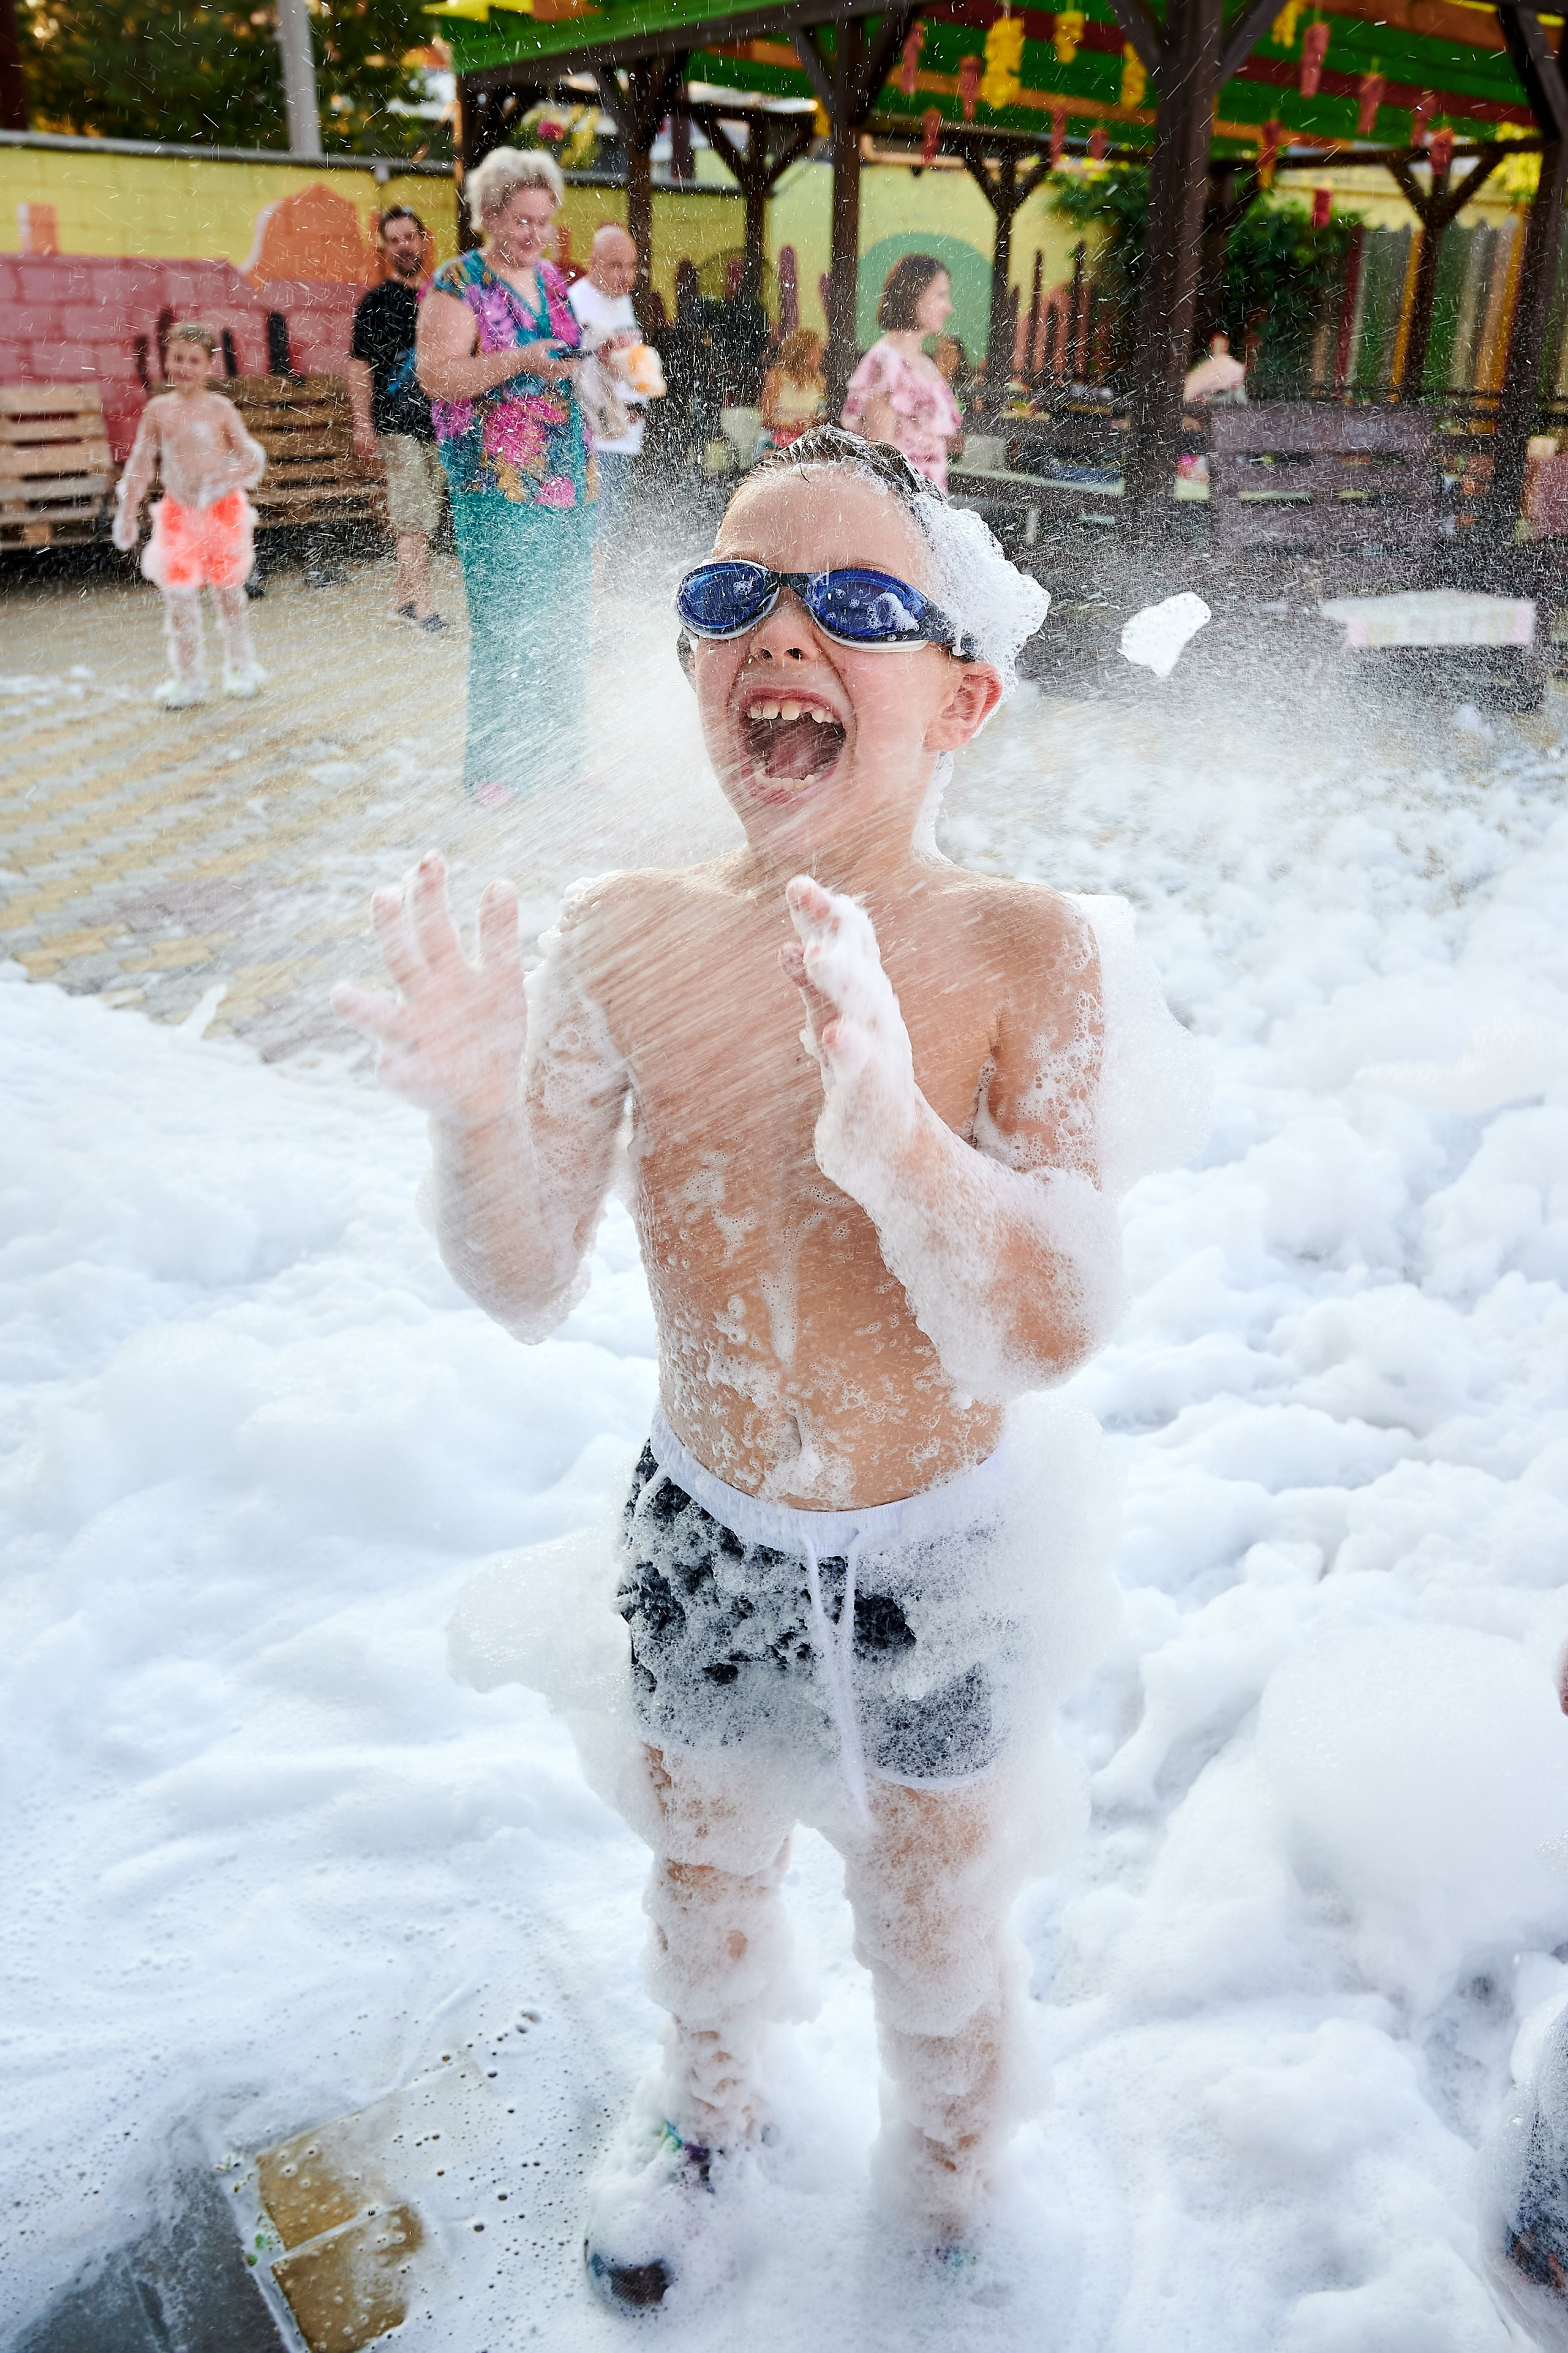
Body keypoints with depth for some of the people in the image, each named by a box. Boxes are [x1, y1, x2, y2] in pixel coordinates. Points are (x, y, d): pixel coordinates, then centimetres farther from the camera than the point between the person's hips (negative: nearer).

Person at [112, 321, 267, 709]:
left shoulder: (220, 408, -5)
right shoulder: (158, 410, 1)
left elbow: (252, 457, -3)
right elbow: (140, 465, 8)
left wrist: (223, 479, -22)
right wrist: (127, 515, 9)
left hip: (223, 511, -2)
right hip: (177, 513, 2)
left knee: (228, 590, 10)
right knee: (179, 596, 0)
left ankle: (242, 668, 25)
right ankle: (188, 679, 10)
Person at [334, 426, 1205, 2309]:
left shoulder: (1032, 956, -21)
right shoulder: (624, 938, -15)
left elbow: (1052, 1331, -27)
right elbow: (529, 1290, -11)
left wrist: (883, 1115, -44)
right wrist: (480, 1116, -32)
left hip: (941, 1563, -2)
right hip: (701, 1538, 3)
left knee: (942, 1943, 23)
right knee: (702, 1873, 29)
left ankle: (950, 2199, 58)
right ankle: (715, 2106, 64)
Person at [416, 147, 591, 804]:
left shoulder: (553, 281, 18)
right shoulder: (458, 284, -4)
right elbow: (437, 375, -14)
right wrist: (522, 361, -23)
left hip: (567, 475, 7)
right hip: (497, 480, -7)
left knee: (566, 619, 7)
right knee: (508, 624, -10)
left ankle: (557, 753, 17)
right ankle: (494, 767, -3)